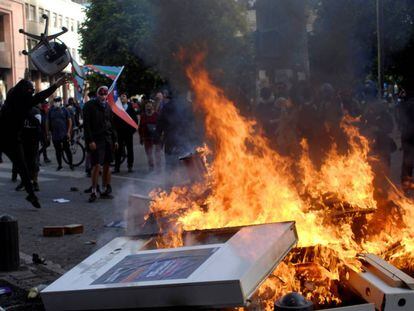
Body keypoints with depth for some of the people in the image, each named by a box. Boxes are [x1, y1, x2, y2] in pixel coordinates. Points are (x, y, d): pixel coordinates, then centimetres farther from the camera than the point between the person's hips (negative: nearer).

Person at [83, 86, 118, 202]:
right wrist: (90, 141, -17)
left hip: (107, 139, 6)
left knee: (106, 165, 6)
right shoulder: (89, 106, -4)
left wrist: (115, 139, 13)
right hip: (96, 140, -6)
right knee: (96, 165, -11)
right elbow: (86, 125, -10)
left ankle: (105, 190, 14)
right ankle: (93, 192, -4)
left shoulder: (107, 106, 15)